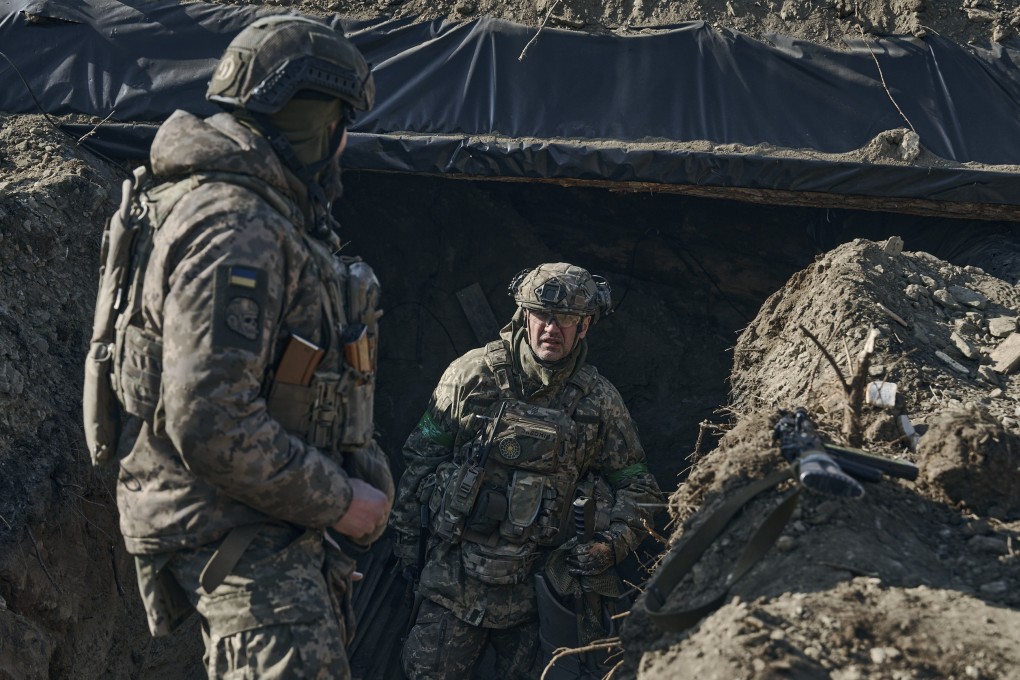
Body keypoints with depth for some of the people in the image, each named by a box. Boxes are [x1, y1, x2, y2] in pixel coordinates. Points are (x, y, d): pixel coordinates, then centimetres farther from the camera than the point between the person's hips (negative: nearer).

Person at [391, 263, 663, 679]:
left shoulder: (600, 402, -1)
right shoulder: (472, 375, -4)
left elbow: (635, 486, 7)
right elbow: (421, 457, 4)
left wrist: (611, 545, -9)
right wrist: (405, 534, 6)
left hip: (533, 582, 1)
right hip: (456, 571, -1)